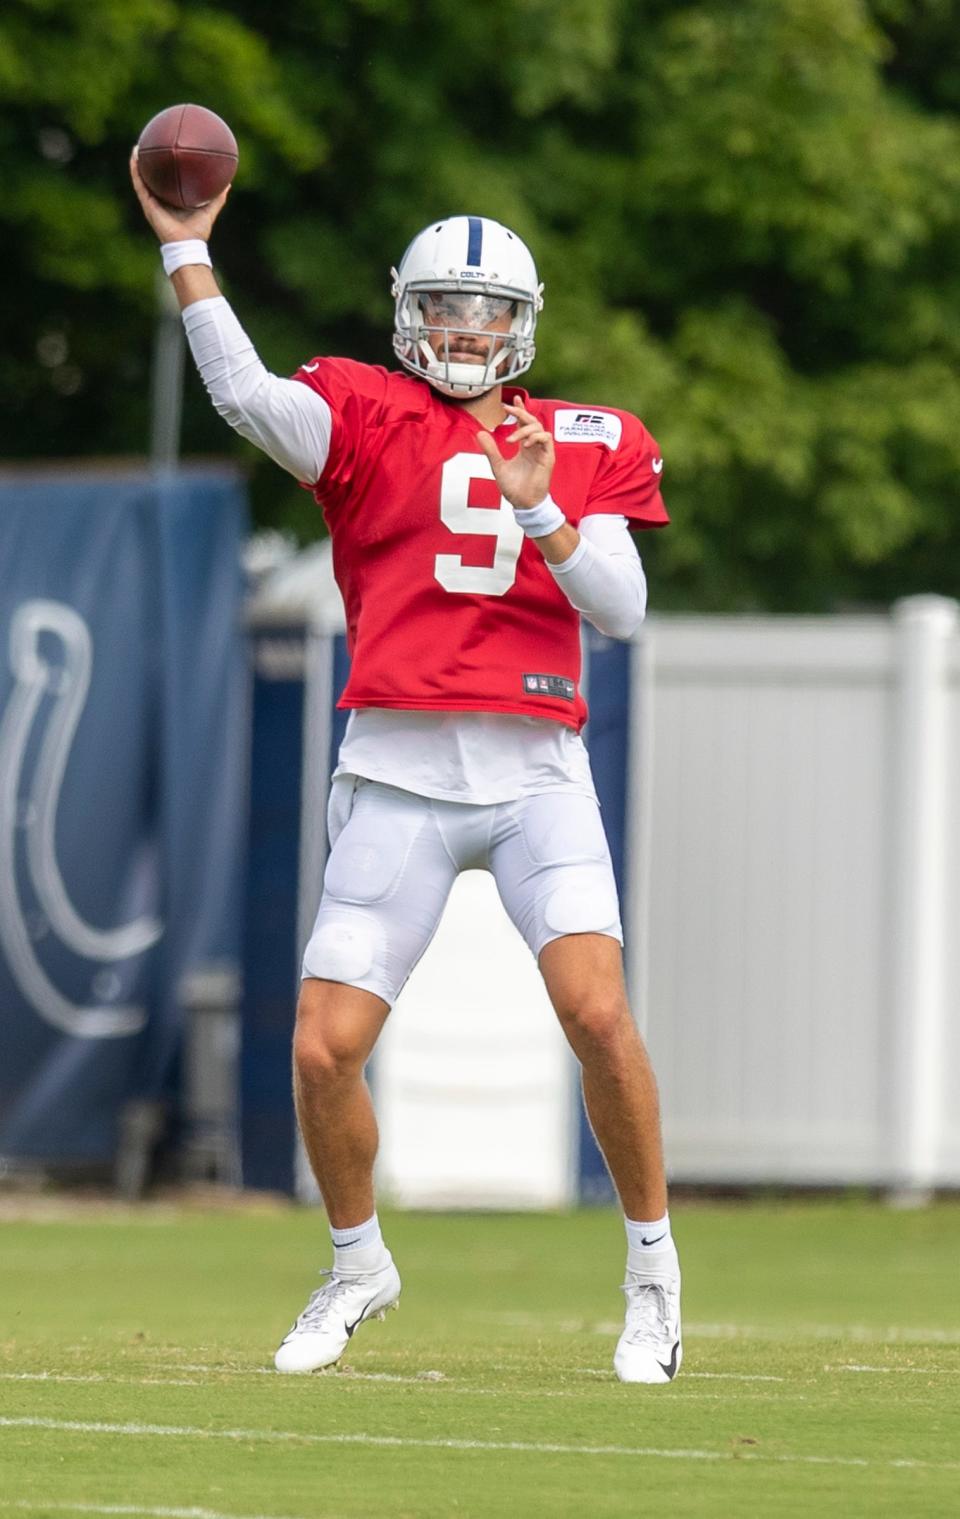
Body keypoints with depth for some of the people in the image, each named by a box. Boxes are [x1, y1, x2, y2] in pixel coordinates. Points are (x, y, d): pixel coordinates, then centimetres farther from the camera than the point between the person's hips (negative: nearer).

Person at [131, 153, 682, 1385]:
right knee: (323, 1052, -5)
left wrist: (538, 509, -12)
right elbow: (245, 396, -12)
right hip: (398, 775, 0)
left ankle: (652, 1266, 0)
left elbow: (622, 609, 2)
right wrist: (186, 250, -16)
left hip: (537, 773, 0)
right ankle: (357, 1267, 23)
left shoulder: (587, 447, 13)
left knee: (596, 1011, -20)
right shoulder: (367, 418, 7)